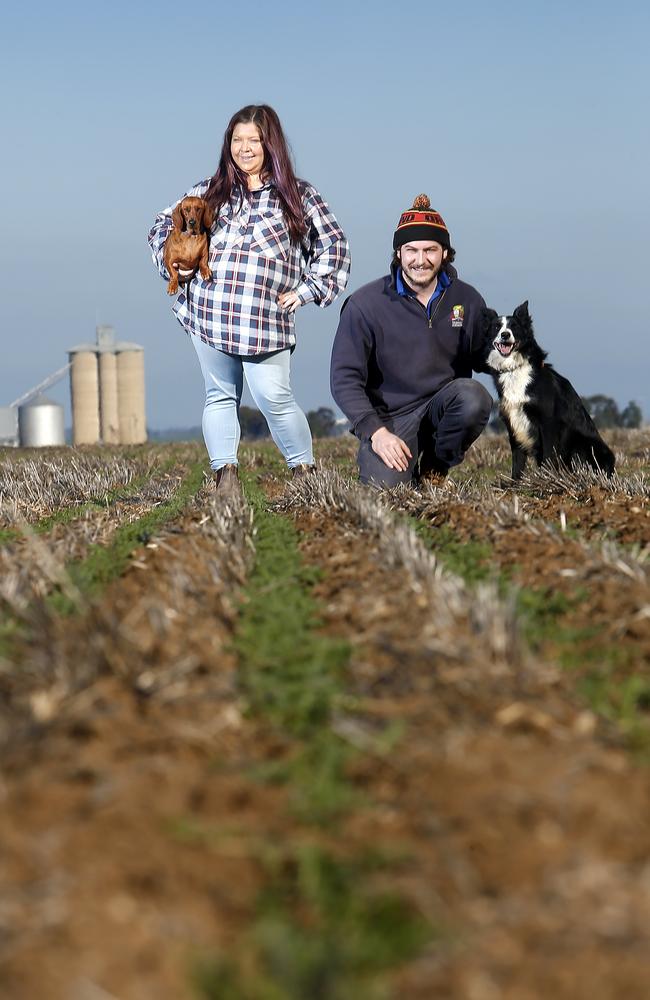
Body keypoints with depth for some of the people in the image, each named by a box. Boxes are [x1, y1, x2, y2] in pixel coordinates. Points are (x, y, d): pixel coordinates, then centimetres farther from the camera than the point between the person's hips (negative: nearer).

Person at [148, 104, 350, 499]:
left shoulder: (298, 195, 9)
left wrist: (306, 290, 2)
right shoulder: (209, 192, 15)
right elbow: (164, 227, 25)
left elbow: (334, 244, 10)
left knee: (275, 400, -7)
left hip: (266, 320, -3)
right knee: (221, 396, 5)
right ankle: (226, 478, 7)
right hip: (209, 315, 3)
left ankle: (305, 474, 7)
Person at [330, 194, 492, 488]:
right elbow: (344, 378, -8)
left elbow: (484, 360, 12)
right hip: (390, 415, -2)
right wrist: (375, 431, -19)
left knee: (474, 397, -31)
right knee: (385, 483, -27)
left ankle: (435, 469, -2)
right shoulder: (365, 304, -7)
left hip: (445, 405, 3)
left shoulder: (467, 299, 2)